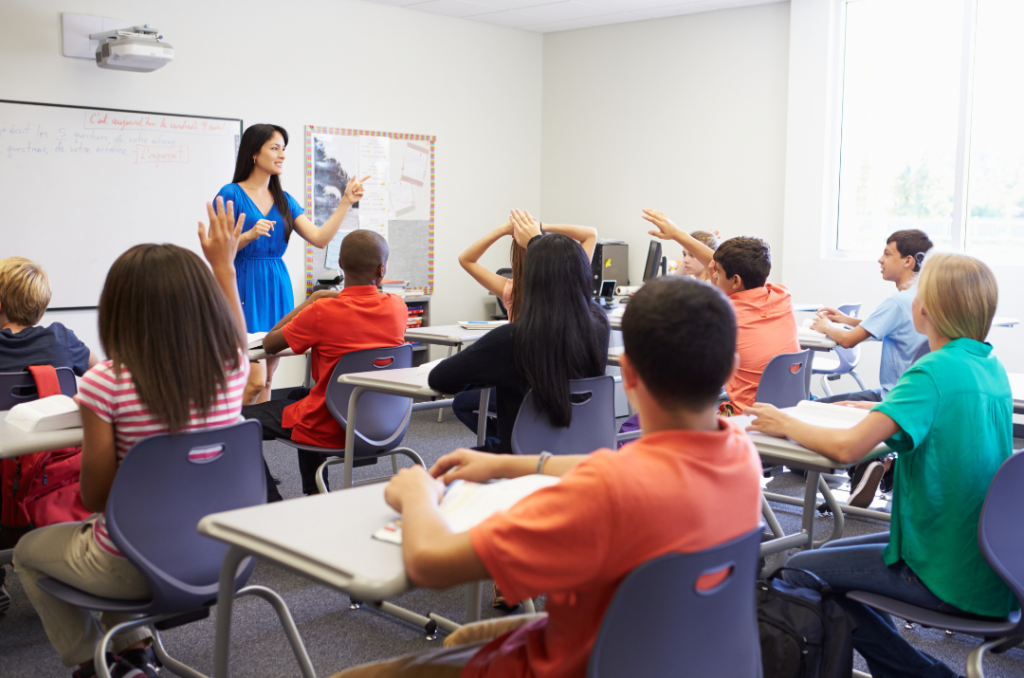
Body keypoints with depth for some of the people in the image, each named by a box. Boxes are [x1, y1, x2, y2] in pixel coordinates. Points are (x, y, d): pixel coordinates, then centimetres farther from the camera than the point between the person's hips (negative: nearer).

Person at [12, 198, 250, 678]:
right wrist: (224, 265, 21)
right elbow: (237, 337, 15)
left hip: (132, 568, -4)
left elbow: (95, 498, -17)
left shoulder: (105, 384, -25)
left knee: (29, 550, 28)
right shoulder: (231, 370, -12)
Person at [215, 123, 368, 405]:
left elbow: (320, 238, 4)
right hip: (246, 289, -6)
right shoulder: (232, 194, -5)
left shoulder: (283, 200, 12)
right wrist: (250, 235, -23)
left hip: (277, 289, 6)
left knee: (268, 379, 9)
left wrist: (346, 201, -2)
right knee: (255, 379, -12)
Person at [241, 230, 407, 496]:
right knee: (298, 394, 35)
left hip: (329, 431, -6)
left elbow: (269, 344, -6)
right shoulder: (397, 307, -6)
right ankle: (317, 495, 37)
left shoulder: (323, 311, -22)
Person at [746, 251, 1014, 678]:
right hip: (986, 560, 9)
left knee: (800, 571, 0)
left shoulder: (933, 371, -21)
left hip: (950, 579, -9)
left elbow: (847, 448, -29)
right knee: (833, 551, 21)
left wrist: (786, 424, -14)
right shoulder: (992, 368, 4)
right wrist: (882, 409, 14)